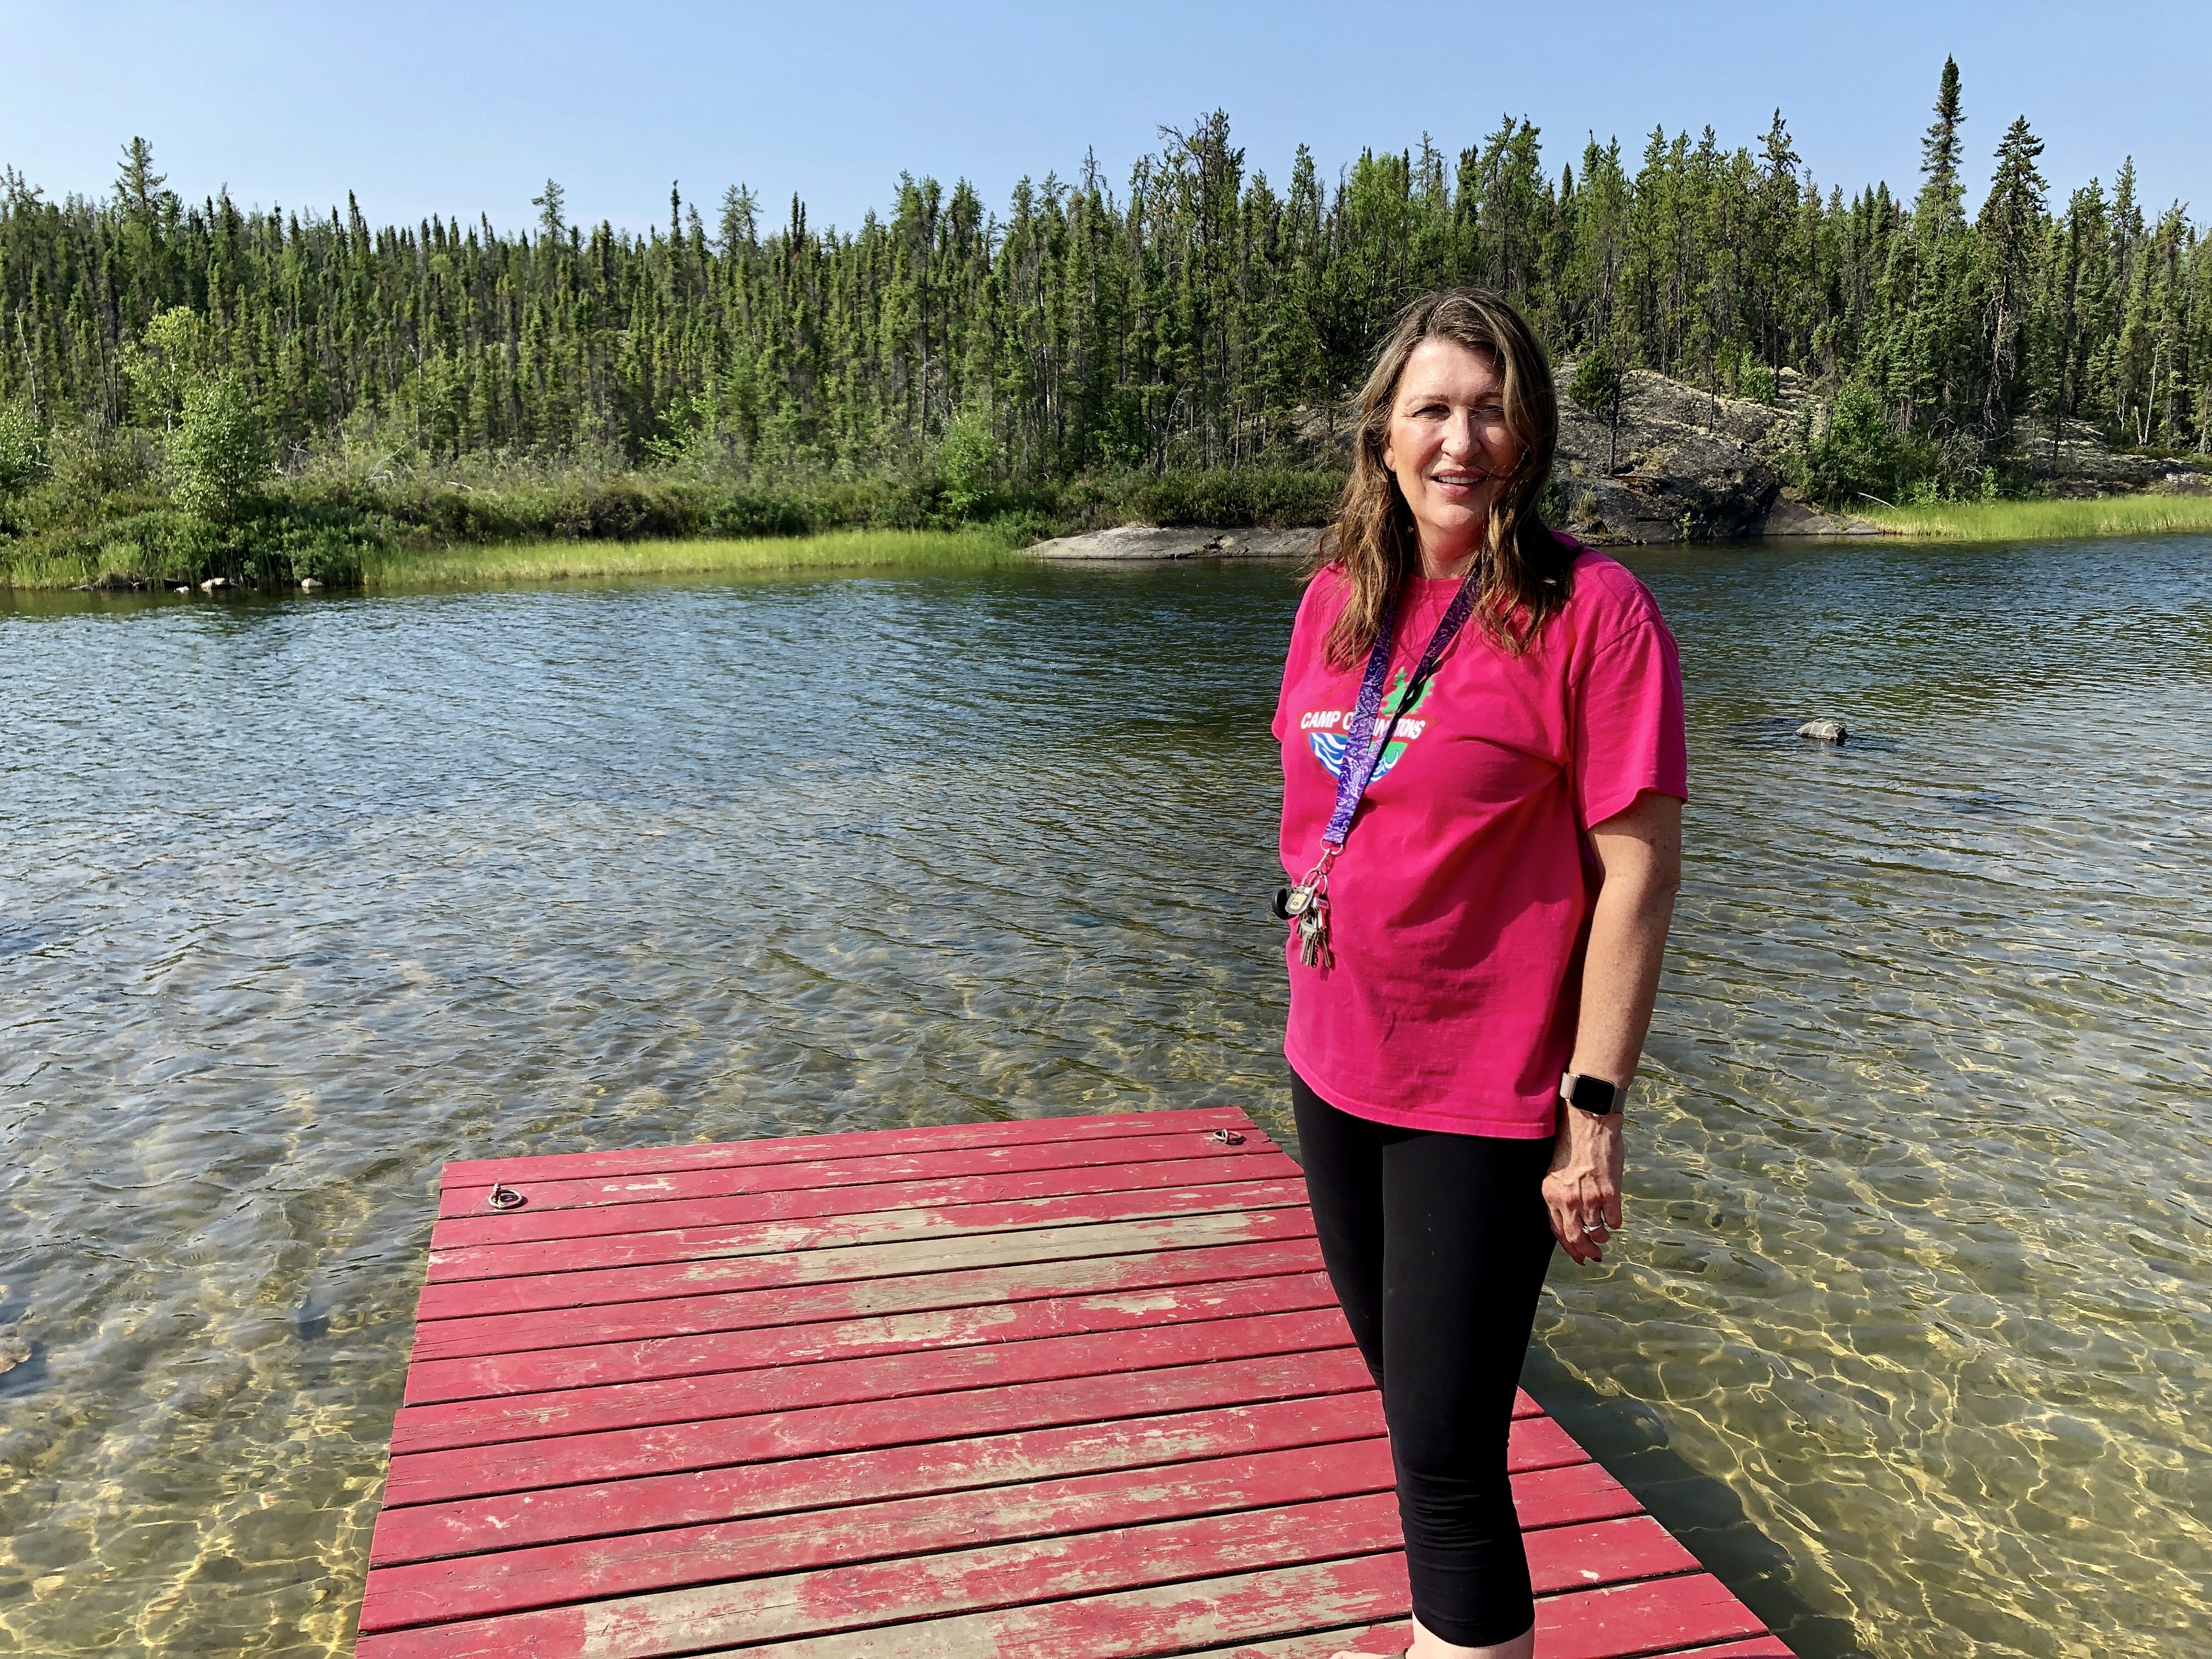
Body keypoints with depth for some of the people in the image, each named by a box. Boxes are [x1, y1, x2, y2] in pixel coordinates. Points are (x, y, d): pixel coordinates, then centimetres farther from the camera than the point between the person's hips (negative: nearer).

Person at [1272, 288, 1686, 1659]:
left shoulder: (1590, 610, -14)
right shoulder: (1339, 597, 4)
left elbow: (1640, 870, -15)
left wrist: (1596, 1109, -16)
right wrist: (1314, 1004, 15)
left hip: (1484, 1097, -6)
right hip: (1336, 1068, 7)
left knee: (1447, 1454, 1)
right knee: (1408, 1404, 23)